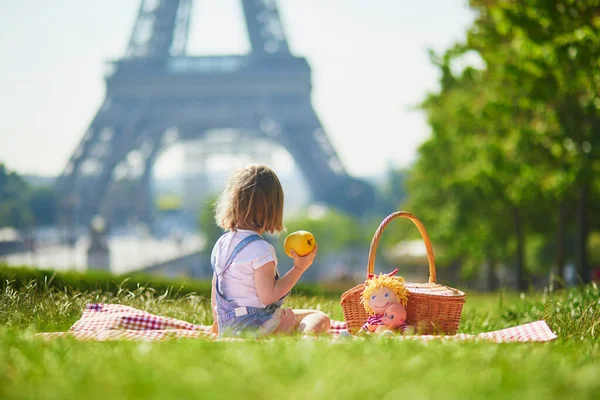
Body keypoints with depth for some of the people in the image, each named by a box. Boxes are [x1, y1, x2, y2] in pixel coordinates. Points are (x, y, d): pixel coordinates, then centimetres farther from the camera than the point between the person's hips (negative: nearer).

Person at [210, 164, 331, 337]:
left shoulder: (221, 244, 8)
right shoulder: (260, 249, -18)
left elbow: (215, 299, 14)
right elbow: (268, 296, -19)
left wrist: (220, 327, 26)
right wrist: (299, 268, -15)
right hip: (257, 325, -8)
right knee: (320, 319, -9)